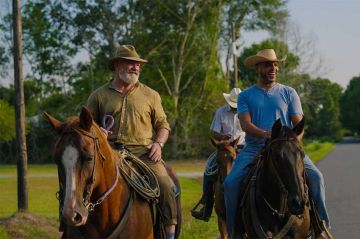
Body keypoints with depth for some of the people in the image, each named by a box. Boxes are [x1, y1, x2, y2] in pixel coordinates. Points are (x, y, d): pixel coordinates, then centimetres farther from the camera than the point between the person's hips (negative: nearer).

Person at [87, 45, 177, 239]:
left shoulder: (150, 95, 15)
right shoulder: (99, 96, 12)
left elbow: (162, 124, 19)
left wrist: (158, 143, -1)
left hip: (144, 152, 0)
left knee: (166, 187, -22)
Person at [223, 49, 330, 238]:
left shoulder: (288, 93, 11)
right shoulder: (245, 96, 8)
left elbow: (298, 124, 6)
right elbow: (245, 124, -7)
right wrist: (265, 134, -27)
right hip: (254, 149, 0)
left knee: (315, 176, -21)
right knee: (230, 183, -21)